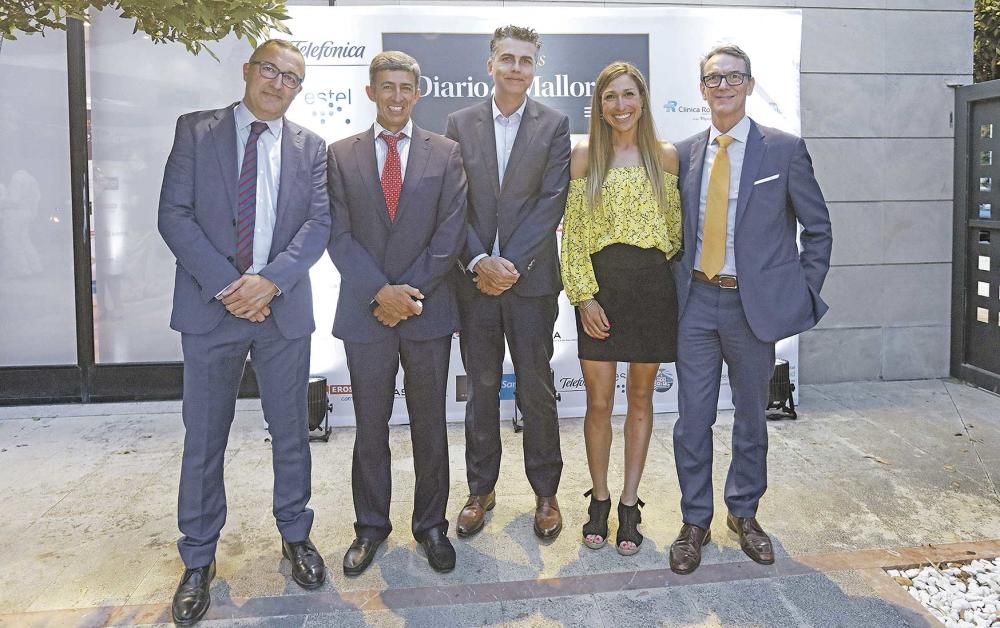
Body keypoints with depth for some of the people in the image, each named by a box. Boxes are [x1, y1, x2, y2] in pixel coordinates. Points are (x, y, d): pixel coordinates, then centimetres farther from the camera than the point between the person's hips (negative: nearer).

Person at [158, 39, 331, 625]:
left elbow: (319, 222, -2)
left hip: (284, 309, 1)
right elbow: (174, 215, -4)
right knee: (203, 438, 6)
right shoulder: (196, 131, 4)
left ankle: (296, 536, 29)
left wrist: (270, 280, -16)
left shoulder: (311, 147, 9)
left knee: (291, 432, 11)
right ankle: (199, 560, 21)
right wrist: (226, 286, -14)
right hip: (211, 306, -1)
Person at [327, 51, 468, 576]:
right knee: (370, 426, 10)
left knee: (429, 424, 9)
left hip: (428, 311, 0)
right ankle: (370, 526, 25)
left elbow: (450, 231, -3)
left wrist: (410, 291, -11)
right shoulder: (342, 155, 6)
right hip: (364, 311, 0)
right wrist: (380, 291, -13)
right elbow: (339, 234, -1)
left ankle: (431, 525, 24)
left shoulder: (445, 154, 5)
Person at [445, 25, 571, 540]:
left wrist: (511, 264, -14)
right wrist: (480, 262, -12)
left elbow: (552, 202, -6)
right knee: (481, 389, 11)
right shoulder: (460, 124, 6)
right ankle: (481, 489, 25)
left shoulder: (554, 125, 2)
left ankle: (545, 492, 22)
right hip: (474, 278, 2)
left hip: (531, 279, -1)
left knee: (537, 390, 6)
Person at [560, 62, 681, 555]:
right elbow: (572, 235, -1)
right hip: (600, 284, -1)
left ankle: (630, 503, 22)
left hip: (653, 284, 1)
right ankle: (599, 499, 22)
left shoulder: (665, 156, 5)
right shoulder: (584, 156, 2)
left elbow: (677, 228, 11)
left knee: (641, 397, 9)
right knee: (599, 401, 3)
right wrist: (583, 296, -7)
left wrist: (668, 274, 0)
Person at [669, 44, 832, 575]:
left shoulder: (784, 150, -2)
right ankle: (695, 521, 21)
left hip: (755, 304, -2)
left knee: (751, 417, 13)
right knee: (693, 418, 5)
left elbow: (817, 227, 3)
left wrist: (803, 294, -1)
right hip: (697, 302, 2)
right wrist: (678, 283, 4)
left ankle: (744, 514, 32)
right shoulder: (684, 153, 6)